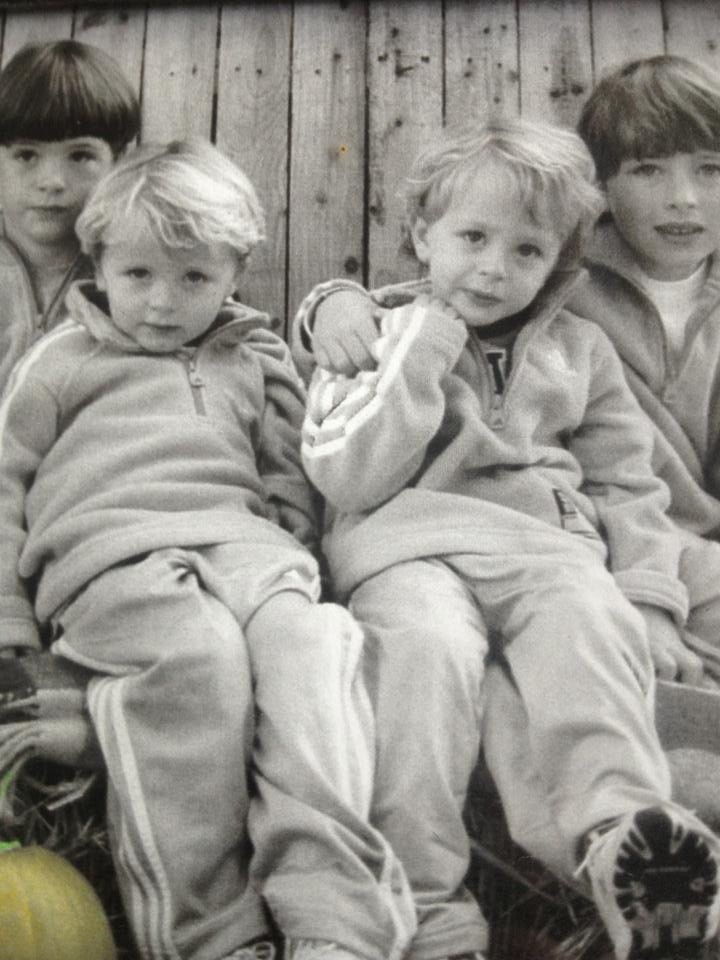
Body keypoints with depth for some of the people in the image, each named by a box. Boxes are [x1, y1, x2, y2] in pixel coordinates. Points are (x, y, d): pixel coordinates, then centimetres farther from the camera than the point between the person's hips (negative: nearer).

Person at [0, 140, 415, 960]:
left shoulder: (253, 361, 26)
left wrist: (288, 557, 12)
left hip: (240, 540, 3)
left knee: (307, 637, -32)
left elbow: (289, 484, 30)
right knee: (203, 654, -35)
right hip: (108, 554, -2)